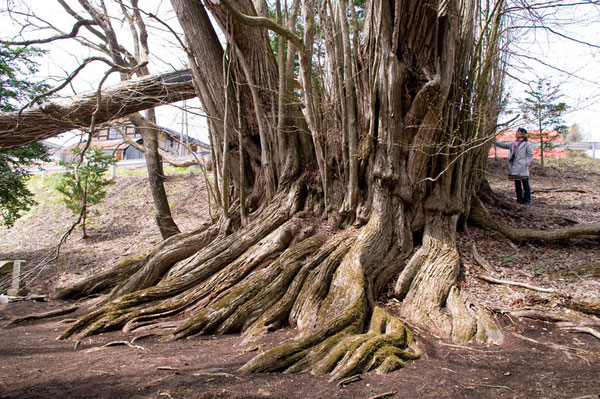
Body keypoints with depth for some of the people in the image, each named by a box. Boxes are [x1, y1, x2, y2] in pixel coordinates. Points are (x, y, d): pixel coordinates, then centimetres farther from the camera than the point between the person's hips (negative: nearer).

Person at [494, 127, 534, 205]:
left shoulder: (527, 144, -4)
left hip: (523, 169, -6)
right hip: (515, 169, 6)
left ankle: (527, 200, 6)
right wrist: (494, 140, 9)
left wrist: (525, 164, -14)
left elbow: (530, 156, -4)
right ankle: (519, 199, 21)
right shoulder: (513, 144, 13)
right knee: (517, 185, 11)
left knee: (525, 184, 0)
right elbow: (502, 145, 17)